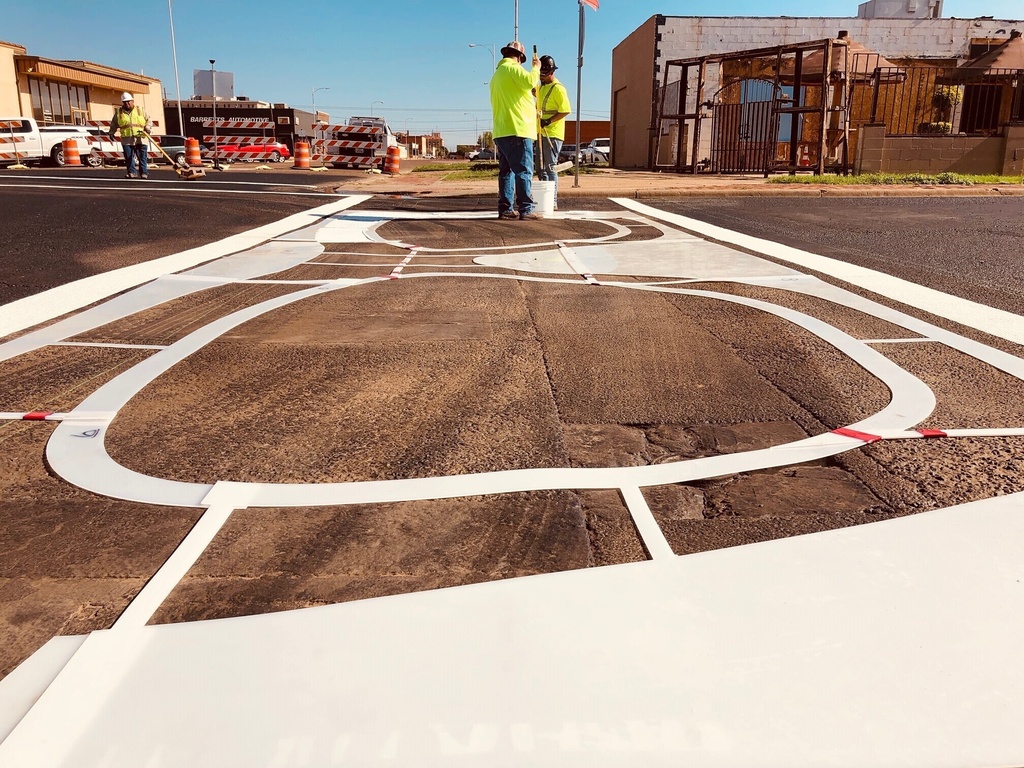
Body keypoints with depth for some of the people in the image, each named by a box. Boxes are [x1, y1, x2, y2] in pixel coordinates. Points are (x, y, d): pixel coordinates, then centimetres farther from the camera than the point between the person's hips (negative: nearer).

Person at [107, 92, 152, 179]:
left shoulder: (140, 110, 12)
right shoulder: (119, 112, 15)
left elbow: (148, 121, 11)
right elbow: (114, 124, 20)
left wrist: (147, 128, -7)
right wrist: (111, 133, 9)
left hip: (140, 138, -1)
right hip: (126, 139, 1)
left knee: (142, 157, -3)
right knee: (128, 157, -3)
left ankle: (144, 173, 2)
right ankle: (131, 172, 4)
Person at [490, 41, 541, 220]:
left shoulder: (497, 74, 26)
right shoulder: (513, 68, -5)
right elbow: (529, 81, -22)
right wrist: (536, 67, -5)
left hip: (501, 132, 9)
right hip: (517, 130, -9)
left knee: (506, 171, 8)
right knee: (524, 171, -10)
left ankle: (505, 208, 6)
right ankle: (526, 209, -14)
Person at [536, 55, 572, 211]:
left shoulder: (558, 88, -12)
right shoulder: (542, 87, 17)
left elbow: (566, 110, -19)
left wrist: (548, 121, -24)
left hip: (553, 134, -9)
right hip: (541, 133, 9)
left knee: (550, 168, -9)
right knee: (541, 169, 12)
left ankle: (553, 202, -8)